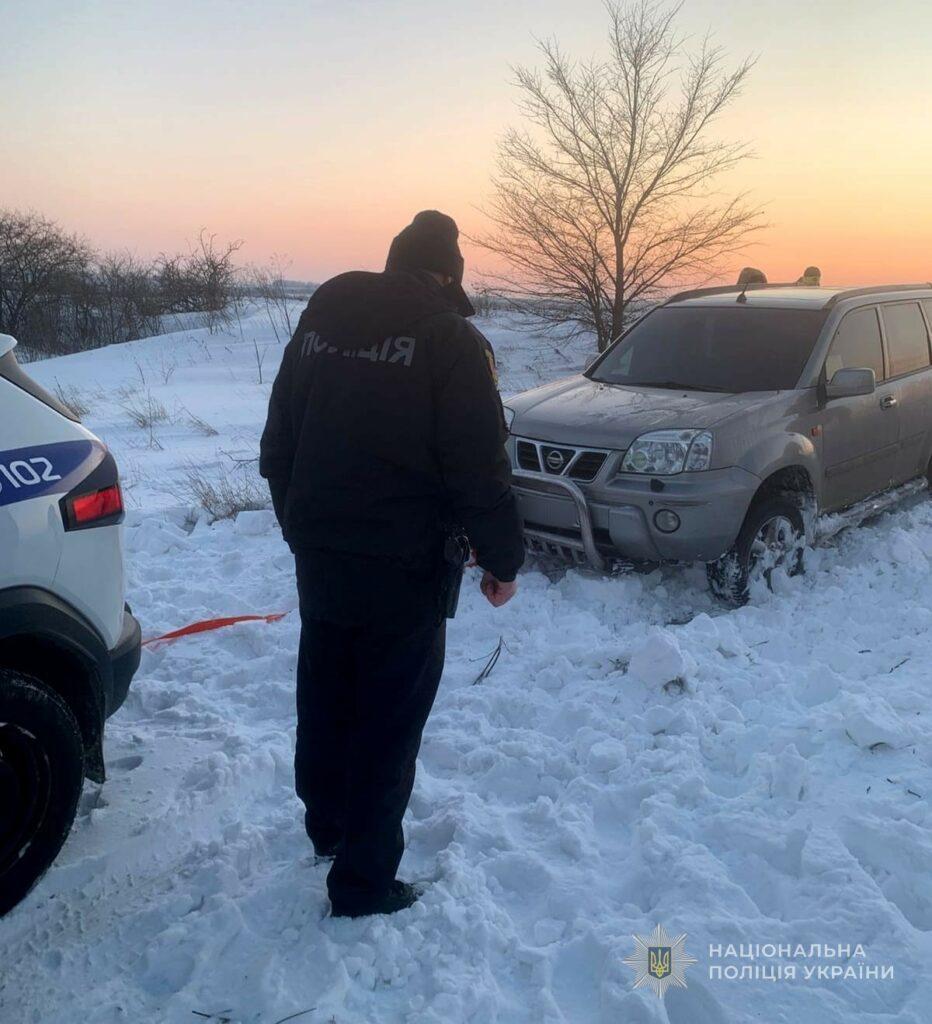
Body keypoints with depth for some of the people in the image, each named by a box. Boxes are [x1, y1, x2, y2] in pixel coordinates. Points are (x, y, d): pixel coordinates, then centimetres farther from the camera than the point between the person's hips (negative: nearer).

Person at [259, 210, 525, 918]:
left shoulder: (319, 319, 8)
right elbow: (480, 468, -15)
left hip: (318, 554, 6)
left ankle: (327, 824, 42)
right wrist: (503, 559, -4)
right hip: (404, 566, -6)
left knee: (325, 696, 22)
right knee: (388, 721, 5)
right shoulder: (450, 337, -11)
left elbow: (278, 444, 13)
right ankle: (364, 880, 16)